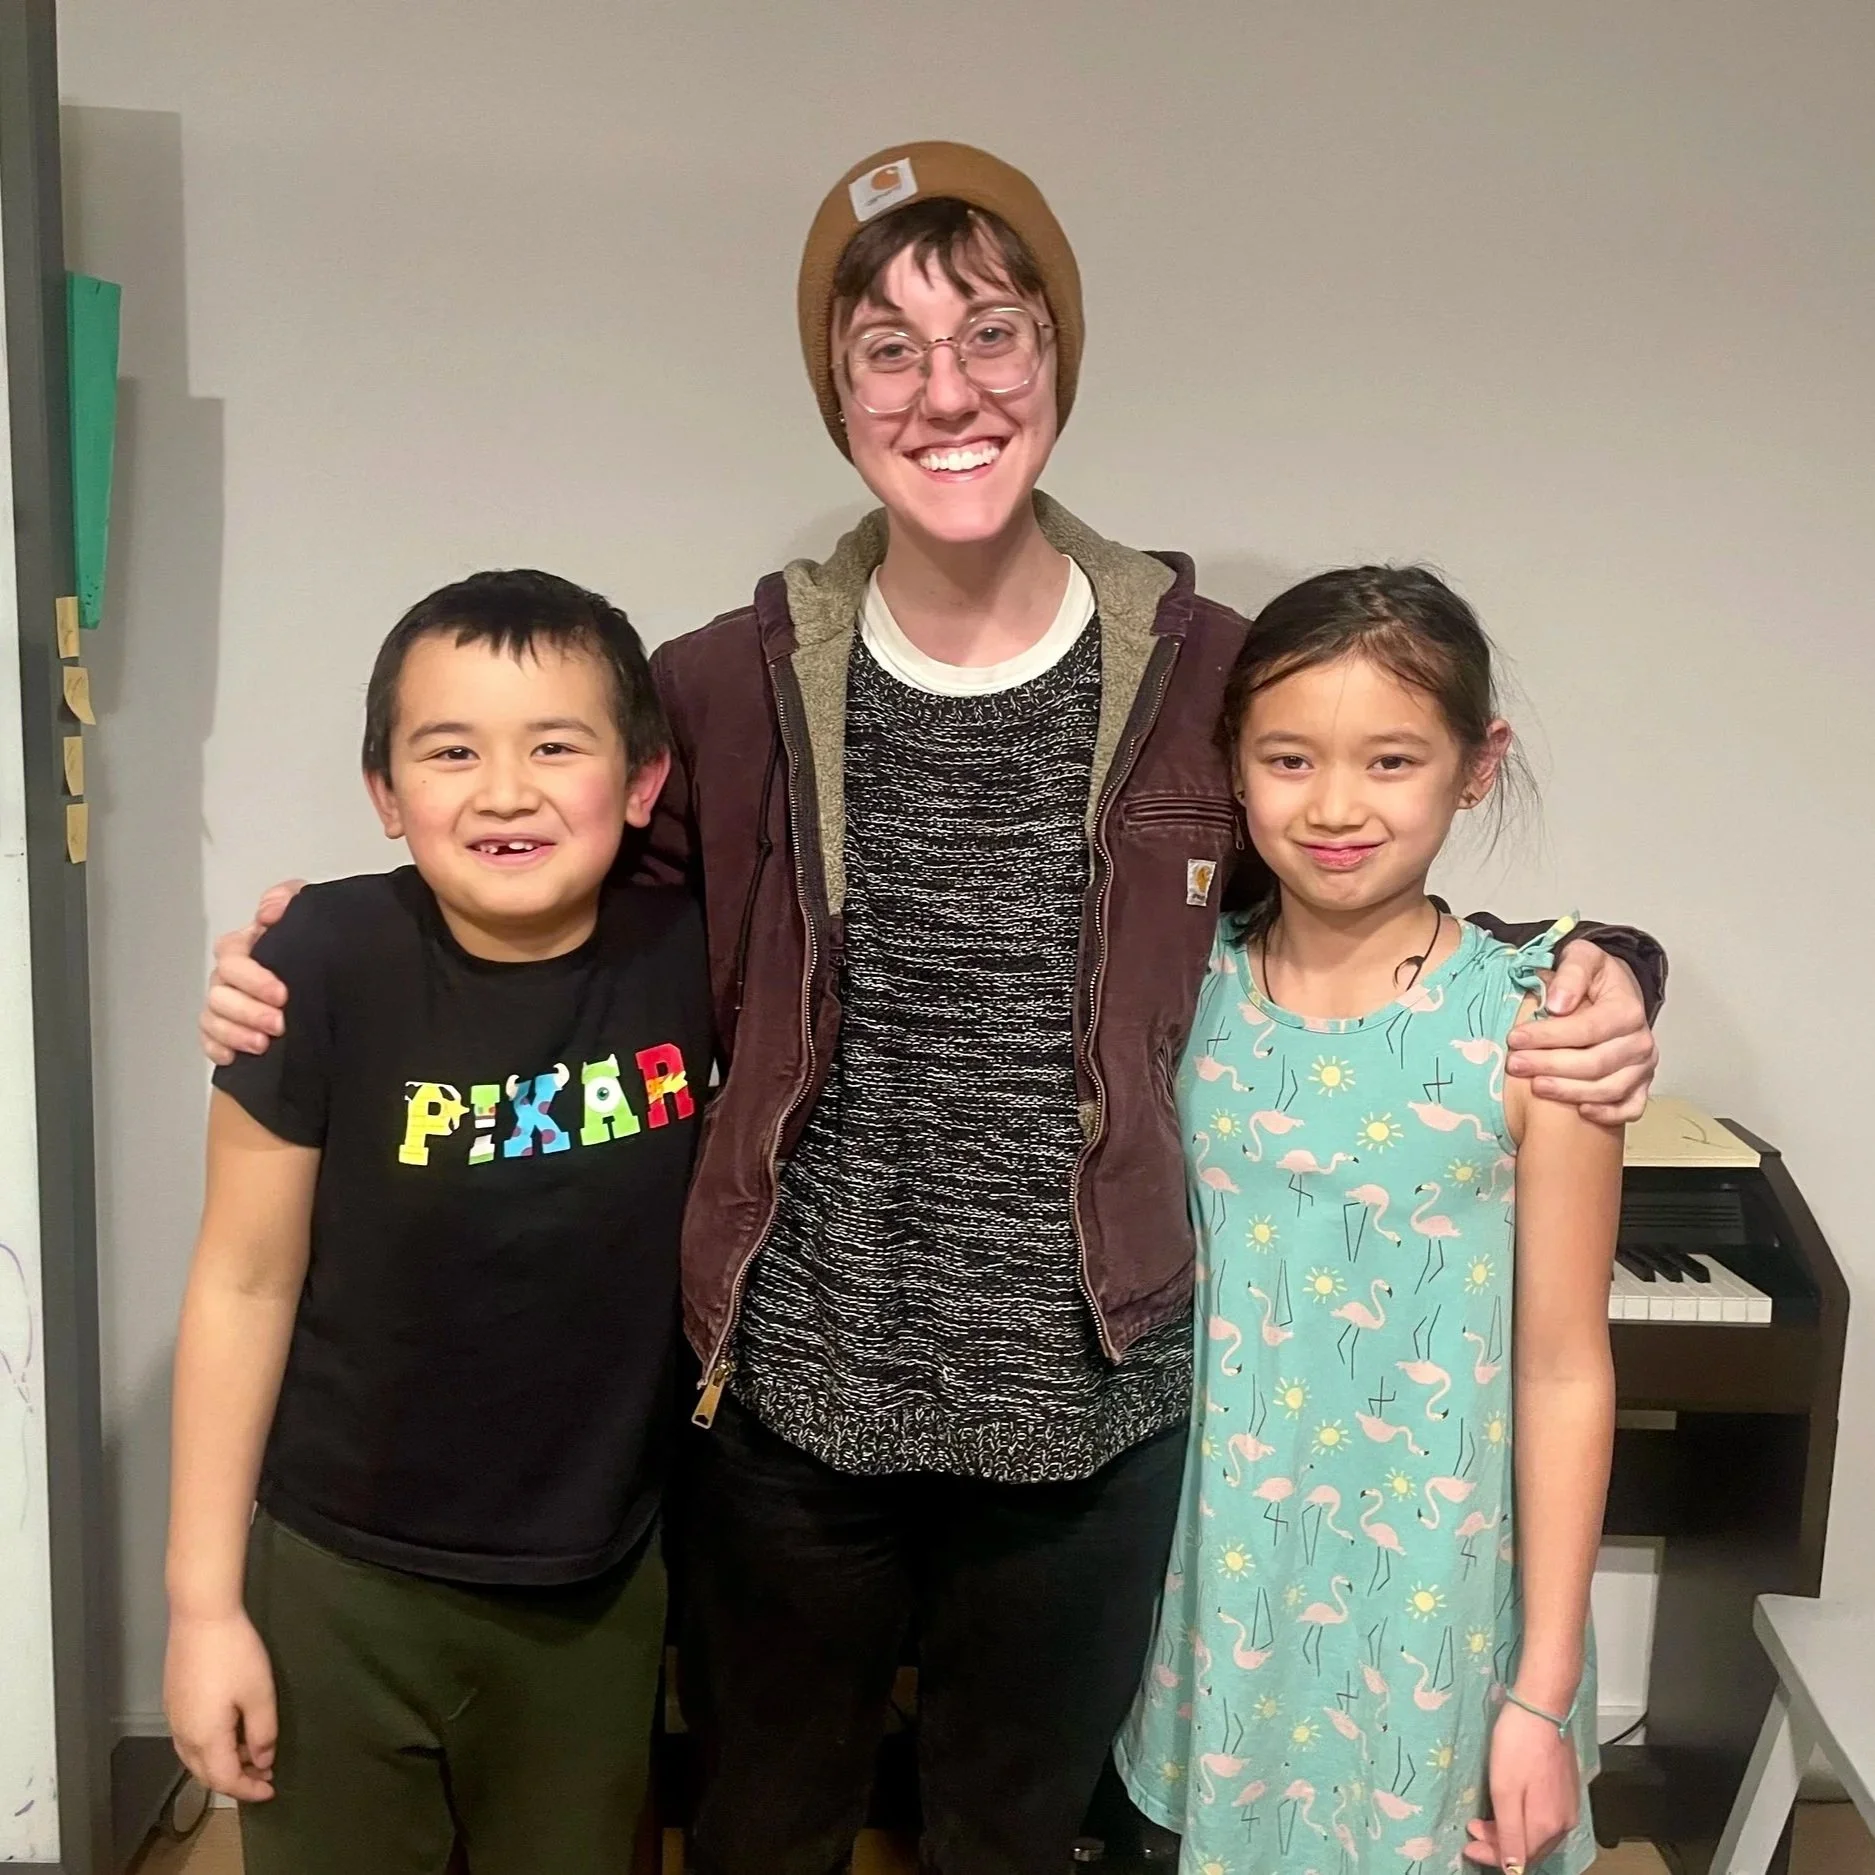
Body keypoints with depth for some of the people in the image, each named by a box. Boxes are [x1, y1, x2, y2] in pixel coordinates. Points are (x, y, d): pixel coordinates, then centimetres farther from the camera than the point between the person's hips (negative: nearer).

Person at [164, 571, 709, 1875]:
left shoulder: (693, 953, -15)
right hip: (343, 1580, -2)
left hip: (602, 1582, 2)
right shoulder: (327, 967, -20)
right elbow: (245, 1283, -11)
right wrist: (204, 1600, -6)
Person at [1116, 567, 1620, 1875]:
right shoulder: (1182, 993, -7)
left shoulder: (1532, 1029, -15)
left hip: (1429, 1594, -2)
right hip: (1217, 1573, 3)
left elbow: (1564, 1370, -10)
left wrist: (1543, 1691, -8)